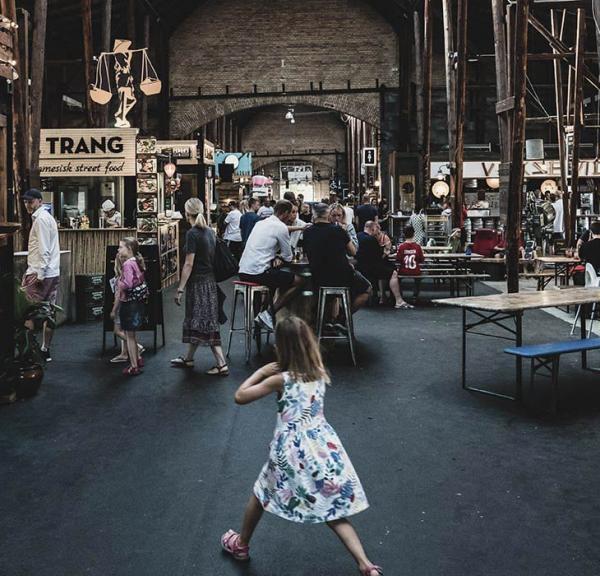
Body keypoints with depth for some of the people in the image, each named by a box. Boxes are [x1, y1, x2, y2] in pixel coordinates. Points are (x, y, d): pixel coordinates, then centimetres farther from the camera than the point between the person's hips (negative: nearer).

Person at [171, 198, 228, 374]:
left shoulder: (192, 234, -15)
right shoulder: (210, 231, 8)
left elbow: (189, 264, -18)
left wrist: (180, 289, -14)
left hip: (198, 282, -8)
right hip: (210, 279, 8)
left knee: (204, 323, -6)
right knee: (195, 321, 18)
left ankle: (222, 364, -6)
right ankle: (188, 359, 31)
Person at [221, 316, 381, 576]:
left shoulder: (280, 379, -12)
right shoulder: (319, 372, 2)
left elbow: (240, 396, -5)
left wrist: (261, 371, 3)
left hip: (292, 449, -4)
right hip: (323, 446, 4)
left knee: (261, 494, 22)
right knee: (332, 510, 9)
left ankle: (241, 544, 42)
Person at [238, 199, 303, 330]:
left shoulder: (261, 223, 19)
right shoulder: (281, 227, -5)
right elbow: (288, 257, 1)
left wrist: (275, 257, 10)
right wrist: (280, 257, 23)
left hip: (243, 272, 9)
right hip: (257, 273, -9)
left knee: (275, 275, 33)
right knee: (298, 281, -1)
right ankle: (267, 315, -7)